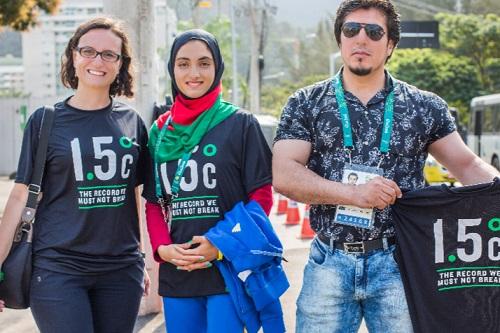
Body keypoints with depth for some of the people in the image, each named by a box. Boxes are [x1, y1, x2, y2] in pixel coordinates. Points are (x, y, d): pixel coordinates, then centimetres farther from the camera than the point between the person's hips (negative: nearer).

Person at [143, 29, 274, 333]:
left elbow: (262, 197, -3)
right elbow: (153, 203, 13)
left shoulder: (241, 124, 0)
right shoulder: (160, 133, 11)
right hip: (176, 274, 4)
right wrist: (162, 248, -6)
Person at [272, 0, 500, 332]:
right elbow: (283, 174, -5)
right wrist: (355, 193, -18)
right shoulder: (305, 104, 4)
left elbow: (468, 165, 10)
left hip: (397, 264, 0)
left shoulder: (425, 107, 6)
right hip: (329, 263, 0)